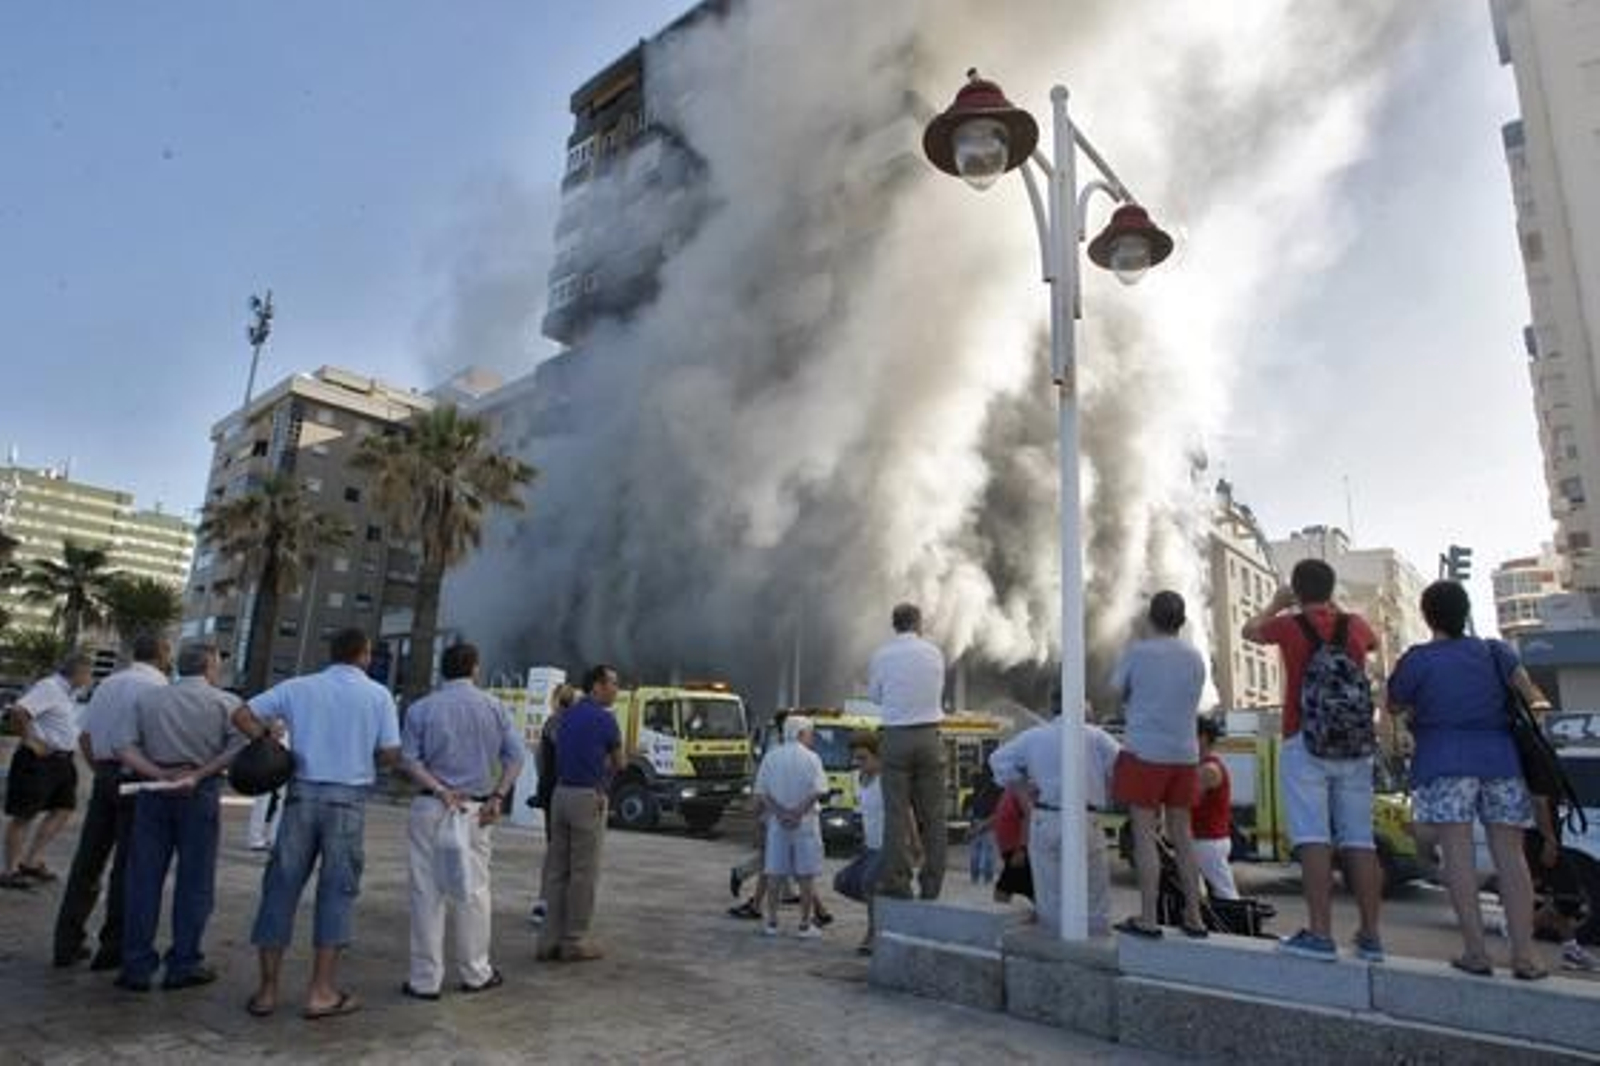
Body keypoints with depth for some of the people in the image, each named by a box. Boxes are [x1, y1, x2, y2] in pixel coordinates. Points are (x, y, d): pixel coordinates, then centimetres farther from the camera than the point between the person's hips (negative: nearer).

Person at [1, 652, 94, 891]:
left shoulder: (70, 692, 13)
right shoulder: (49, 687, -16)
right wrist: (29, 740, -20)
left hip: (62, 760, 9)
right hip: (40, 760, -9)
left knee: (64, 810, 11)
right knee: (24, 815, 2)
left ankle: (32, 861, 20)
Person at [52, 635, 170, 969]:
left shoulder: (108, 683, 12)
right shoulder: (157, 687, -11)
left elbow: (84, 736, 12)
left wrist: (100, 770, 16)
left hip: (104, 773, 7)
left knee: (88, 859, 13)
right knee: (127, 864, 1)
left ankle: (66, 944, 19)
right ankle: (113, 947, 7)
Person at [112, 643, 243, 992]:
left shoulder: (148, 698, 9)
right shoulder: (225, 702, -2)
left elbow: (123, 746, -1)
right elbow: (239, 747, -17)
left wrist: (159, 775, -8)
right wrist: (200, 774, -12)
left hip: (153, 791, 3)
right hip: (201, 794, -3)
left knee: (144, 879, 10)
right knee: (194, 882, 6)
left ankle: (137, 966, 15)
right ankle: (183, 964, 11)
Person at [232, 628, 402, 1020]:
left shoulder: (298, 687, 6)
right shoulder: (378, 695, -1)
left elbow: (243, 715, 5)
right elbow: (390, 754, -3)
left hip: (303, 793, 3)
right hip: (348, 799, -2)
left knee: (282, 886, 12)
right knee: (337, 891, 5)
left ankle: (267, 989, 18)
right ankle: (321, 991, 10)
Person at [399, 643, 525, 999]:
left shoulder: (421, 709, 1)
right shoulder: (494, 707, 3)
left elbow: (408, 758, -7)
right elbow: (515, 754, -3)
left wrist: (441, 791, -10)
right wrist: (498, 796, -4)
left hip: (430, 807, -1)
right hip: (476, 809, 1)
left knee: (428, 892, 6)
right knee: (473, 890, 10)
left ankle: (425, 979, 11)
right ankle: (476, 973, 21)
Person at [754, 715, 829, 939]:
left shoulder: (771, 757, 5)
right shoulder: (811, 758, -5)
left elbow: (760, 793, -1)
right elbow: (818, 792, -16)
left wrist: (779, 812, -8)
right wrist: (798, 811, -12)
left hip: (777, 822, 3)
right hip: (806, 822, -3)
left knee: (775, 873, 9)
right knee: (806, 875, 4)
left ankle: (771, 922, 13)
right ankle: (805, 925, 7)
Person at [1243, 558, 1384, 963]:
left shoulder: (1291, 626, -2)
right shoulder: (1355, 625, 8)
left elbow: (1250, 631, 19)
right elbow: (1373, 641, 33)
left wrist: (1277, 603, 32)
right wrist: (1335, 608, 40)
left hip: (1305, 743, -4)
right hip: (1355, 747, 4)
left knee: (1313, 838, -7)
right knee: (1359, 841, 6)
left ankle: (1320, 934, -9)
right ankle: (1370, 935, 11)